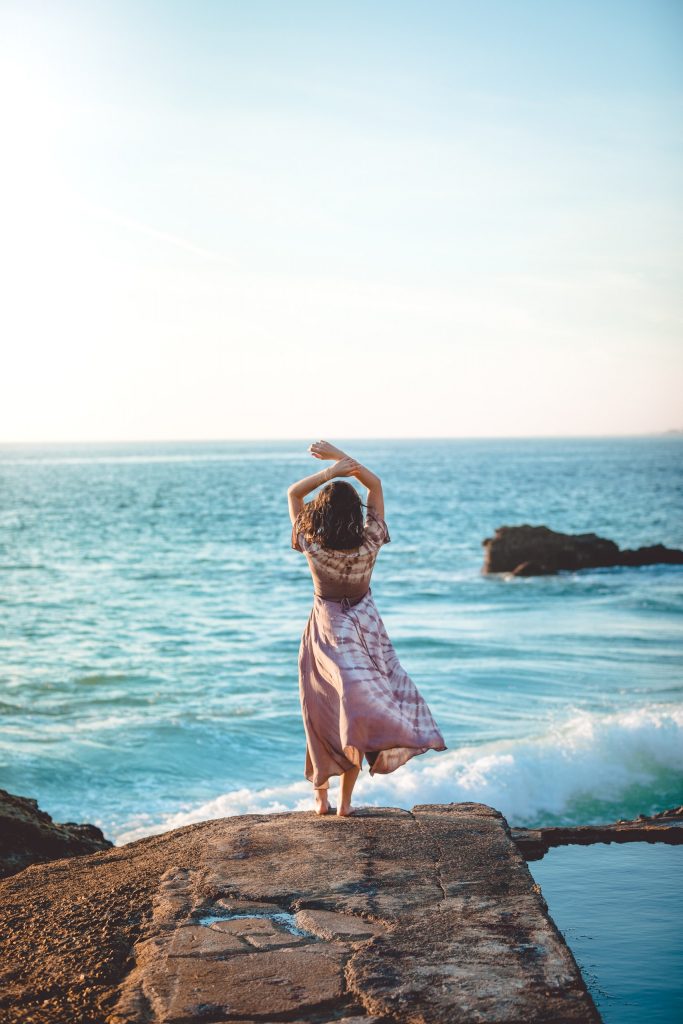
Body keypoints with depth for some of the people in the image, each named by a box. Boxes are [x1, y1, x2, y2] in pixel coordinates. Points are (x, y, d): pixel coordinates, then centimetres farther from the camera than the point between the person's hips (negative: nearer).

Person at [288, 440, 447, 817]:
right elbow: (375, 485, -3)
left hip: (327, 632, 0)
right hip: (365, 628, 0)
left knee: (323, 715, 10)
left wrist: (330, 472, -15)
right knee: (357, 702, 8)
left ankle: (321, 797, 14)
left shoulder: (312, 545, -18)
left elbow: (293, 493, -5)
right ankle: (345, 801, 4)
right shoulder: (369, 543, -16)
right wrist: (343, 459, -9)